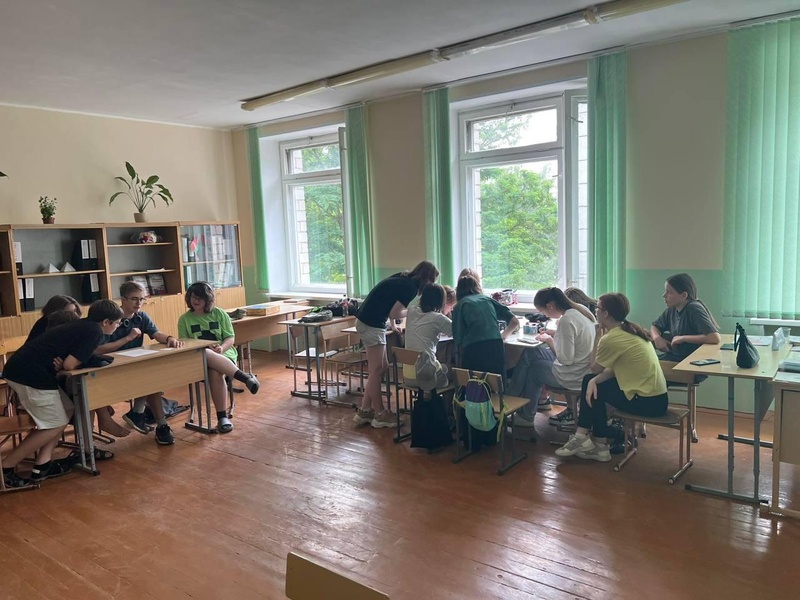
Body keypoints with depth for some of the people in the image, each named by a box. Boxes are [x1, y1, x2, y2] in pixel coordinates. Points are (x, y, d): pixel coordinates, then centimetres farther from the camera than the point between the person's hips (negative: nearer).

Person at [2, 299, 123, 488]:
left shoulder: (82, 325, 19)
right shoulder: (95, 332, -9)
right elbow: (69, 365, -14)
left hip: (20, 367, 9)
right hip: (31, 373, -9)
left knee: (67, 409, 14)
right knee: (55, 425, 1)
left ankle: (42, 465, 14)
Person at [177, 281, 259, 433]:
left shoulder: (219, 314, 8)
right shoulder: (184, 319, 10)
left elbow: (230, 338, 5)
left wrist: (222, 348, -18)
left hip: (224, 354, 0)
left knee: (215, 372, -38)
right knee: (205, 355, -40)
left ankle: (222, 417, -30)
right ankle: (245, 377, -40)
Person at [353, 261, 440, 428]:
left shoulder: (404, 279, 11)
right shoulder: (409, 287, -16)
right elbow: (394, 313, -14)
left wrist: (393, 325, 20)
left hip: (368, 321, 10)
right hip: (371, 324, -10)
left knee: (382, 367, 13)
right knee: (376, 370, 0)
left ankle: (364, 411, 18)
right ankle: (380, 414, 10)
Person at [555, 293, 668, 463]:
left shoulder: (611, 339, -18)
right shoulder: (631, 331, 9)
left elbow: (595, 369, -1)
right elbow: (613, 368, 7)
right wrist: (594, 380, -7)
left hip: (647, 402, -8)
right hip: (657, 397, 8)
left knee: (595, 390, 4)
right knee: (591, 382, 10)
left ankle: (582, 438, 16)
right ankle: (599, 445, 15)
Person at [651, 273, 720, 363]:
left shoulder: (694, 309, -17)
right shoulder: (672, 309, 3)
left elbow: (715, 338, -26)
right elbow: (655, 326, 18)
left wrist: (683, 338, -20)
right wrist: (657, 338, -5)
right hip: (671, 356, 7)